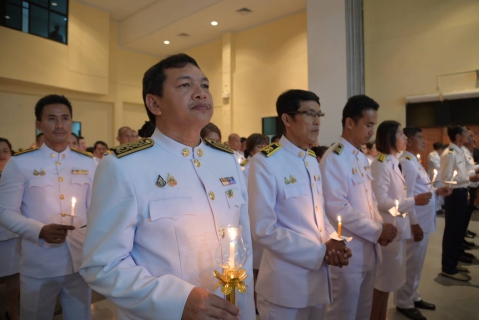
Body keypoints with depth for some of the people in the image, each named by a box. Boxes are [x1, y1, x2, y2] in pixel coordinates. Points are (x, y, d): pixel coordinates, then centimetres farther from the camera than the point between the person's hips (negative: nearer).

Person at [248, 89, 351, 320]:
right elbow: (263, 229, -22)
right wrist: (319, 251, -17)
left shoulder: (313, 161, 8)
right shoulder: (265, 163, -18)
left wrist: (334, 243, -6)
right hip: (285, 284, -7)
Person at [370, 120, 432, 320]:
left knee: (388, 280, 17)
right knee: (383, 281, 3)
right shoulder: (381, 164, -17)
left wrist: (413, 222, 14)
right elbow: (381, 202, -23)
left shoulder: (394, 163, 11)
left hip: (398, 228, 9)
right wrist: (414, 201, -22)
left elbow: (399, 199, 14)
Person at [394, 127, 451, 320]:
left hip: (423, 221, 10)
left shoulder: (414, 161, 13)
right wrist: (414, 224, -22)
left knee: (416, 262, 19)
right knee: (411, 263, 2)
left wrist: (437, 192, 5)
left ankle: (413, 296, 34)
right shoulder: (406, 162, -18)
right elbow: (406, 197, -22)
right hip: (416, 222, -10)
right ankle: (404, 303, 17)